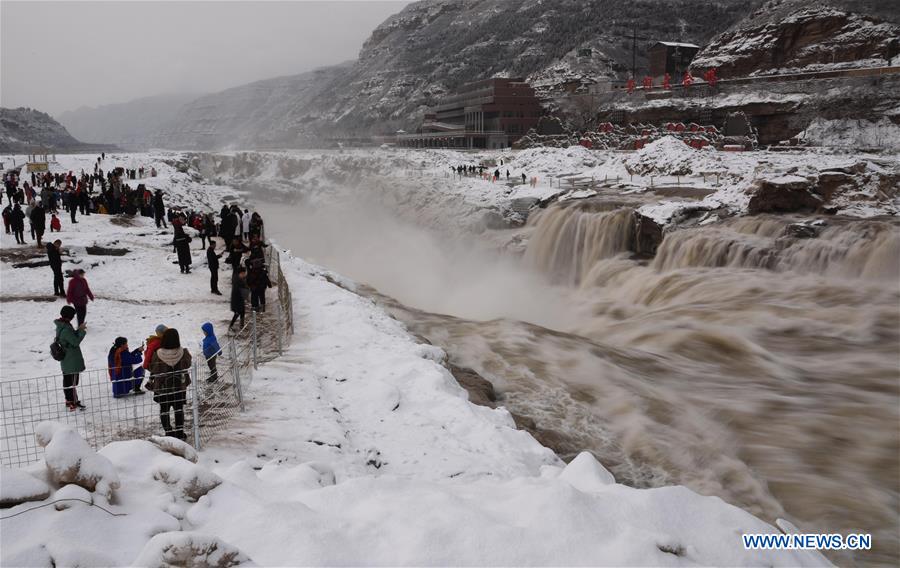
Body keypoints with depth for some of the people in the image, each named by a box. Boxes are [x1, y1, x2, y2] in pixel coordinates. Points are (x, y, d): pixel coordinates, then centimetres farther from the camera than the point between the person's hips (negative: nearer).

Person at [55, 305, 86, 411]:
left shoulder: (60, 326, 4)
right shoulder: (66, 329, -26)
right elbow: (76, 341, -22)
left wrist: (79, 330, 0)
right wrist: (82, 331, -14)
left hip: (65, 360, 9)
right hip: (72, 361, -9)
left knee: (67, 380, 18)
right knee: (73, 381, 1)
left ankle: (69, 400, 29)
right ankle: (74, 403, 9)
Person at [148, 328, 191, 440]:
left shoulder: (157, 354, -19)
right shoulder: (183, 353, -19)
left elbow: (153, 369, -6)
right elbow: (188, 365, -1)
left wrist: (151, 381, 11)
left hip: (162, 387, -1)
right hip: (179, 387, 1)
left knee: (164, 410, 15)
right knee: (179, 410, 16)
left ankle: (168, 432, 14)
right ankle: (179, 432, 20)